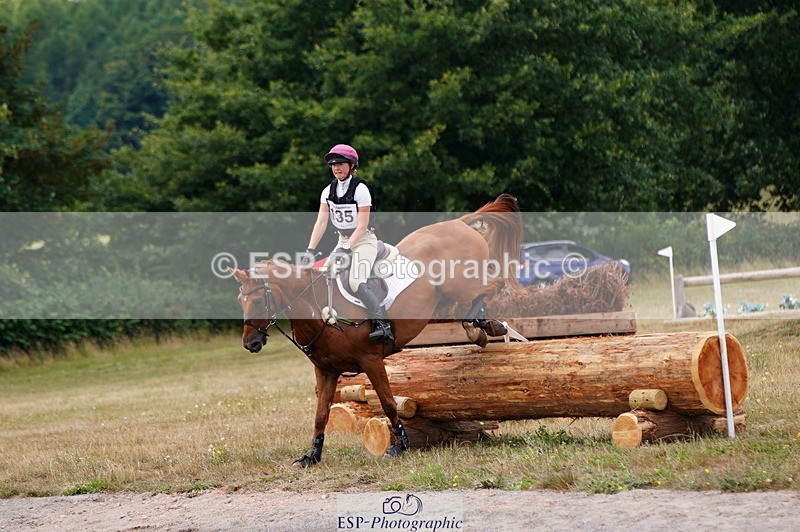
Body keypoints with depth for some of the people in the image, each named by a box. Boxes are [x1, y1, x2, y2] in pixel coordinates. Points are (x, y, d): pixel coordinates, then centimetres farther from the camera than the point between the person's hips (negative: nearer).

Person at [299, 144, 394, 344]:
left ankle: (383, 325, -27)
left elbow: (362, 226, -19)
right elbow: (321, 223, -1)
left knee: (356, 283, -25)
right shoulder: (328, 191, 4)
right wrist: (310, 251, -12)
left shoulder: (360, 189, -14)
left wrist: (346, 250, -28)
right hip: (343, 241, 7)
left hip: (364, 241, -7)